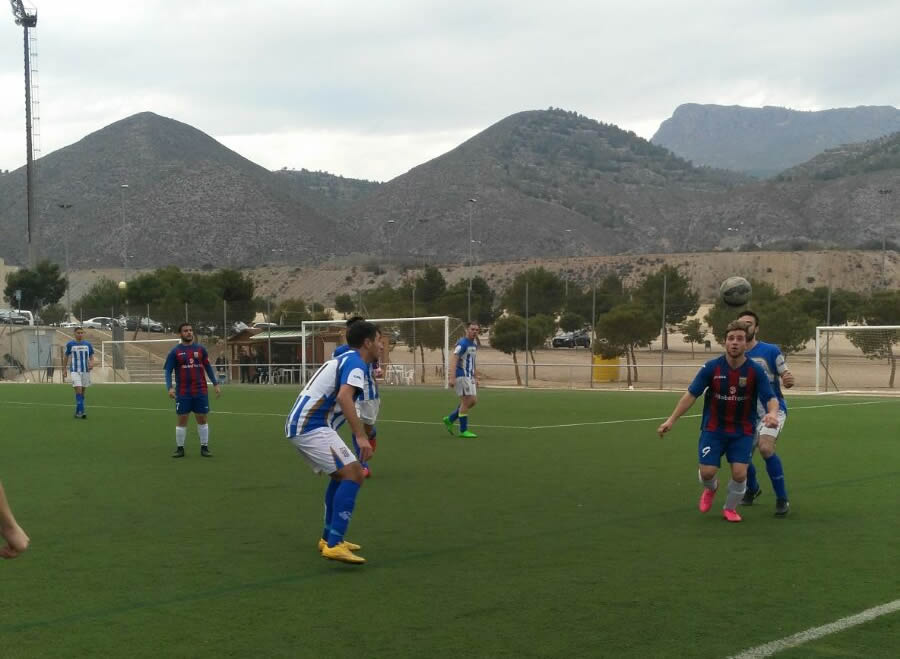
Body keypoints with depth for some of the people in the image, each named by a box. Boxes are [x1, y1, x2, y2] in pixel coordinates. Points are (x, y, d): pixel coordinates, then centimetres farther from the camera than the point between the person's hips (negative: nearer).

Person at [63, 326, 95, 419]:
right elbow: (66, 358, 11)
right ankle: (81, 411, -18)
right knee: (78, 390, -16)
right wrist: (64, 370, 9)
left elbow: (91, 357, 11)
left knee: (82, 391, 8)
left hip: (86, 371, 3)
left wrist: (91, 363, -11)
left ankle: (78, 412, 18)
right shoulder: (70, 344, 2)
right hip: (74, 371, -3)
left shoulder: (88, 344, 6)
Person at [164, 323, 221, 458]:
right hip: (183, 393, -2)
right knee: (182, 420, 2)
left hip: (201, 392, 2)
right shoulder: (174, 352, 0)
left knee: (202, 419, 4)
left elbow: (208, 368, 10)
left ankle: (204, 447, 12)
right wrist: (170, 387, -16)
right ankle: (180, 448, 12)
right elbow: (168, 371, -2)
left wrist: (216, 384, 3)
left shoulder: (200, 349, 6)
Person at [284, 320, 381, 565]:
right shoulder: (356, 362, -7)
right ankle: (335, 545, -23)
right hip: (312, 427, -10)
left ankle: (329, 538, 29)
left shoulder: (344, 359, 23)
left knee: (341, 475, 23)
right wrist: (361, 436, -31)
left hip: (298, 425, 10)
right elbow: (344, 396, -25)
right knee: (353, 474, -16)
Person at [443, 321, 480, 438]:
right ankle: (463, 430, 1)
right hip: (461, 376, -9)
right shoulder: (462, 343, -14)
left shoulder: (474, 345, 14)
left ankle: (450, 419, 18)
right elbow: (453, 360, -21)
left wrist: (474, 378, 22)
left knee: (474, 401, 8)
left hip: (469, 377, 9)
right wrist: (452, 378, -29)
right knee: (467, 401, -8)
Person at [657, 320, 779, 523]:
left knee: (739, 473, -12)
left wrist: (772, 413, -41)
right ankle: (711, 489, 33)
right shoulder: (712, 367, -11)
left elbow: (771, 398, -17)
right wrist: (672, 419, -12)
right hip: (713, 429, 0)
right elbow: (691, 394, -6)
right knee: (707, 472, -8)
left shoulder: (755, 371, -12)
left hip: (742, 431, 0)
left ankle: (730, 508, 20)